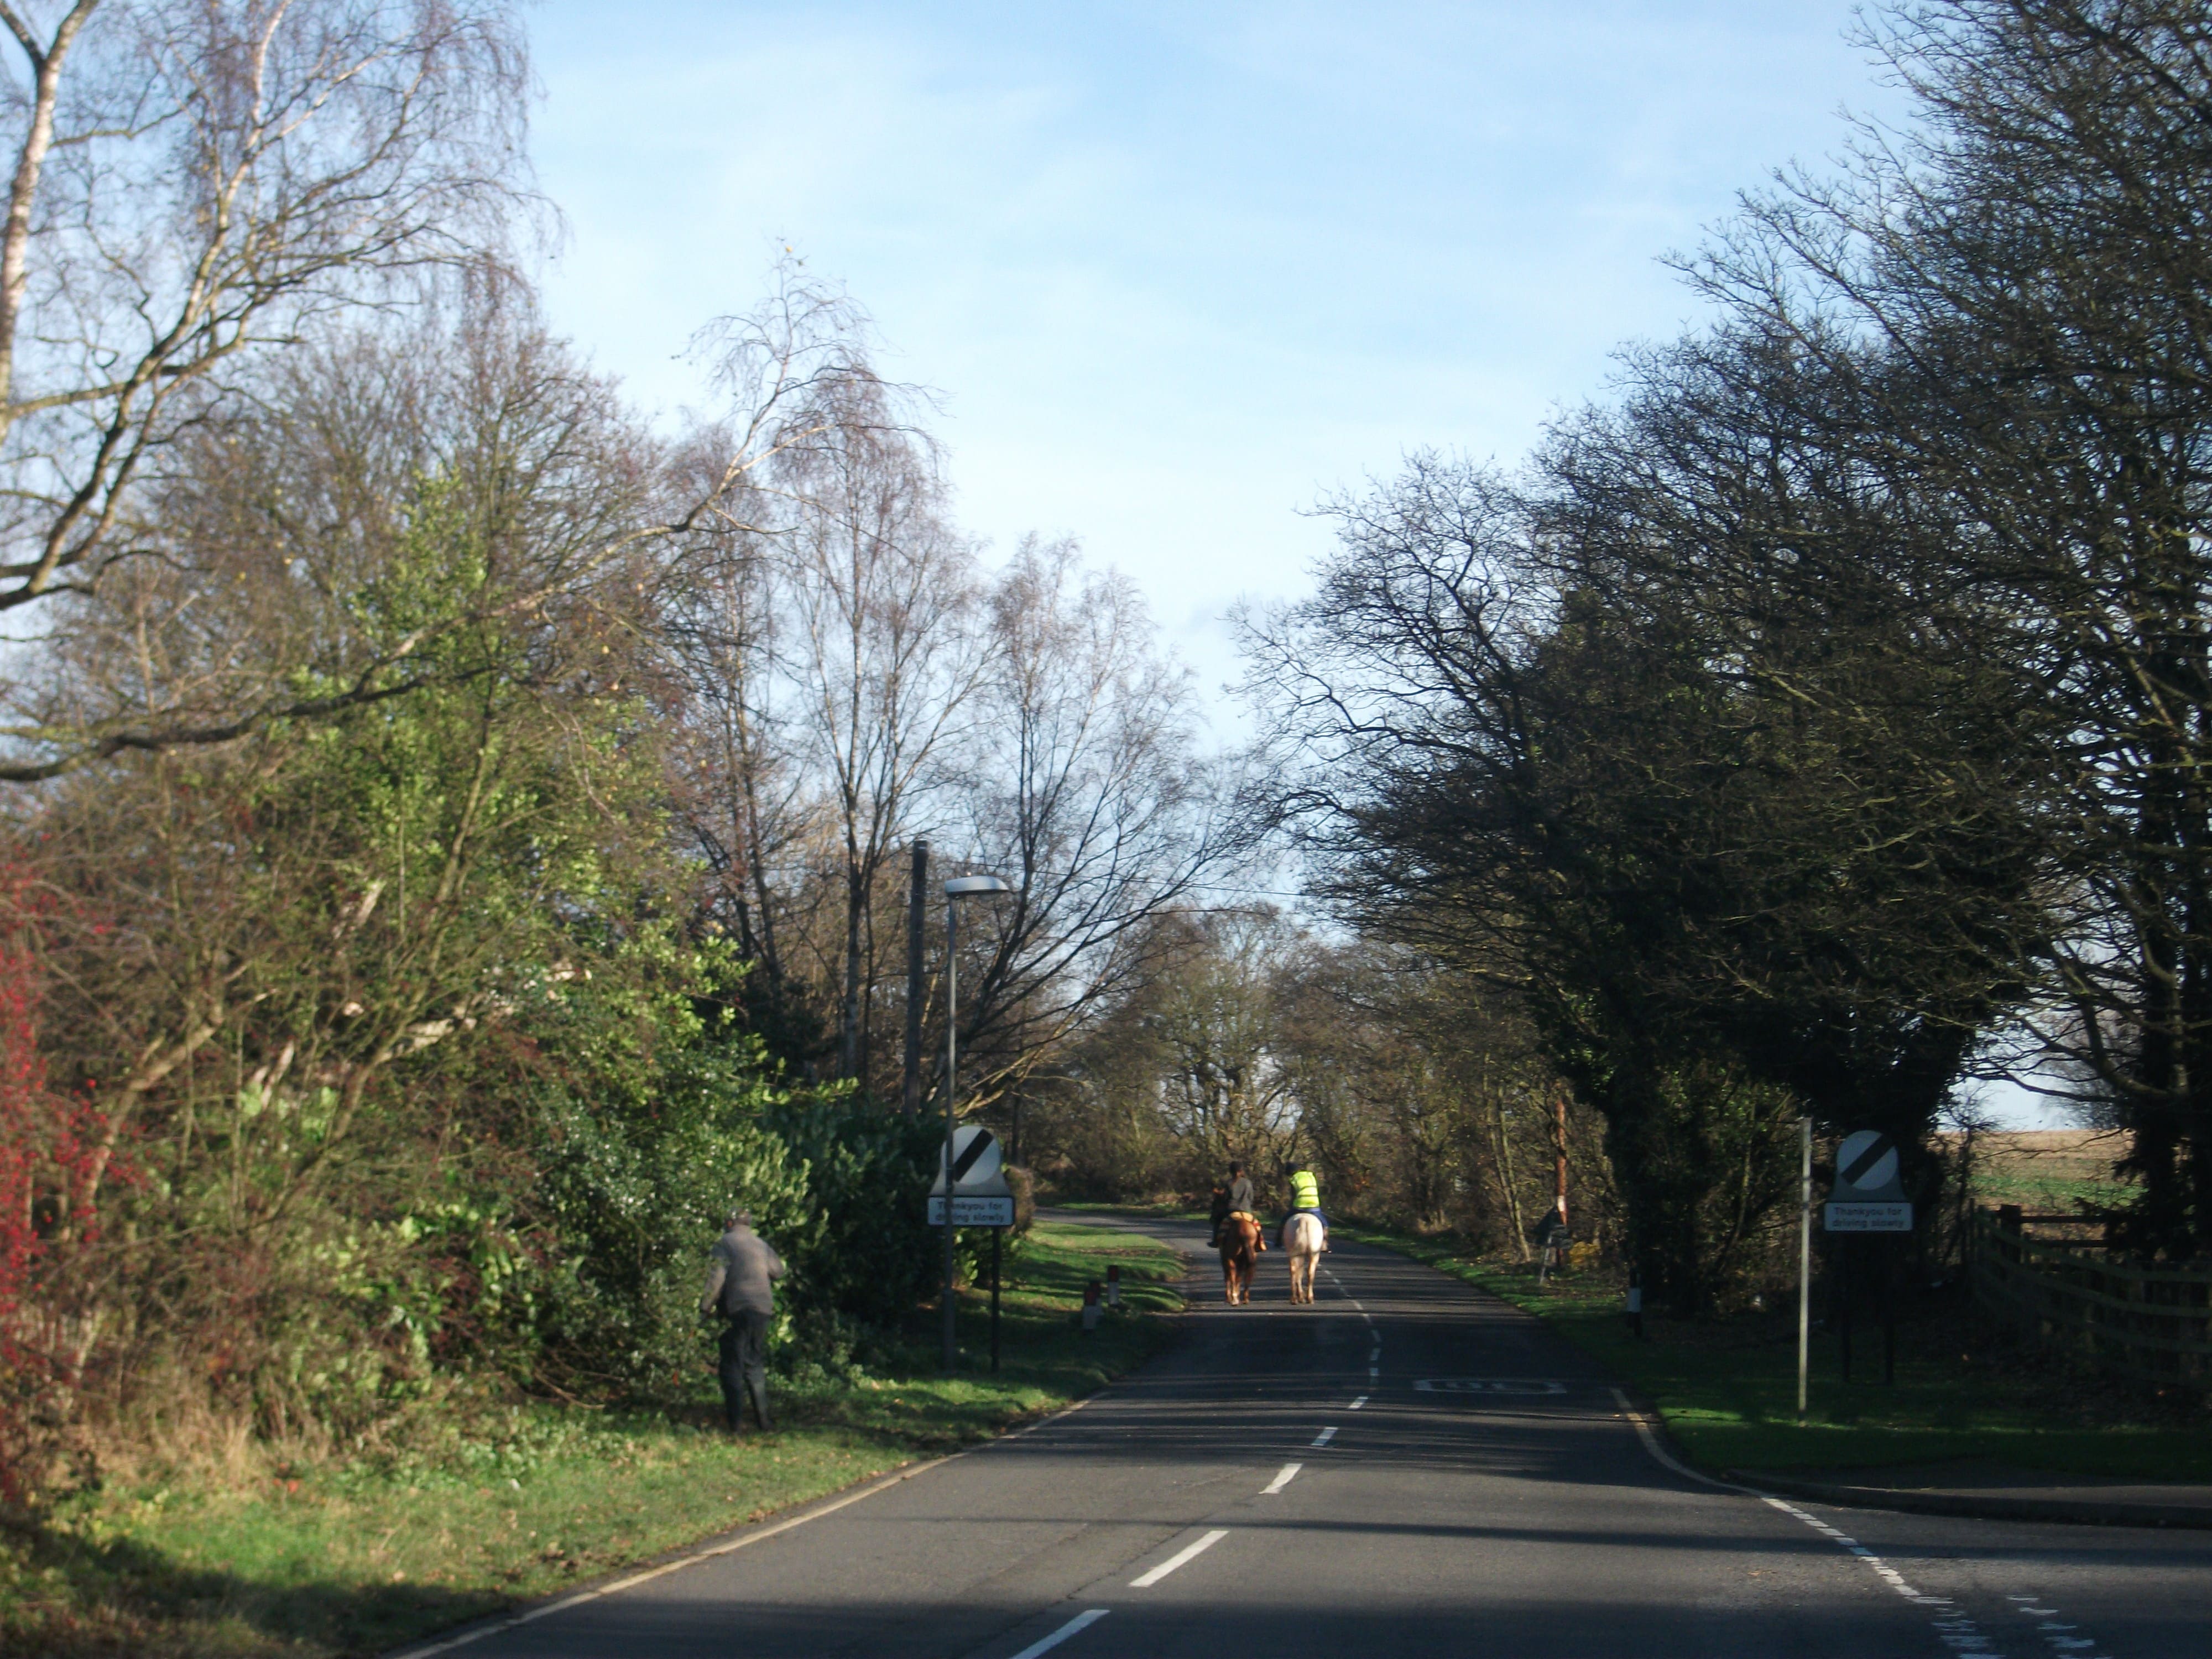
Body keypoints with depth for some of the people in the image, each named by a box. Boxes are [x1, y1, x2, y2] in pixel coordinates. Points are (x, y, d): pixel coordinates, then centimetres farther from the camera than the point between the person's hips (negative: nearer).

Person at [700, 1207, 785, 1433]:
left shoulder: (725, 1243, -2)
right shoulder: (760, 1244, 14)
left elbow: (717, 1277, -12)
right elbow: (778, 1270, 24)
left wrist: (706, 1305, -6)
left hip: (737, 1309, -5)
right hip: (762, 1308, 5)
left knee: (733, 1366, 0)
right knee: (756, 1364, 15)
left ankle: (736, 1422, -5)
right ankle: (763, 1419, 11)